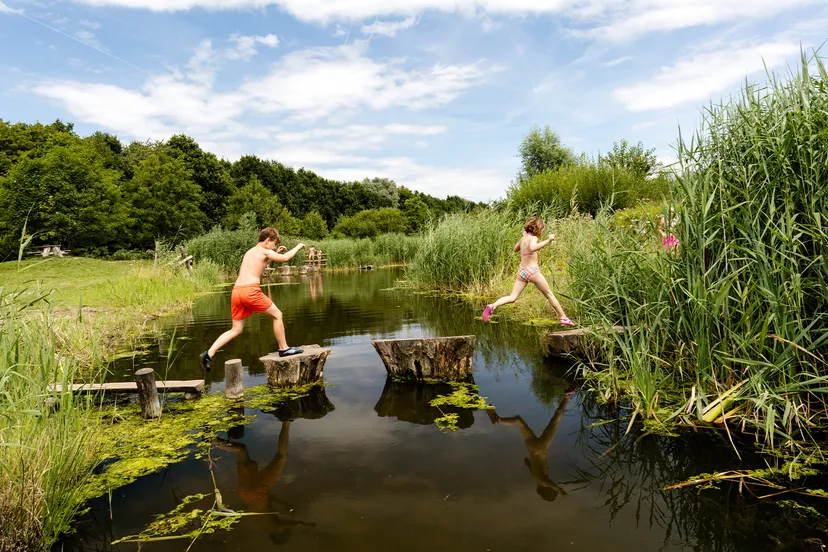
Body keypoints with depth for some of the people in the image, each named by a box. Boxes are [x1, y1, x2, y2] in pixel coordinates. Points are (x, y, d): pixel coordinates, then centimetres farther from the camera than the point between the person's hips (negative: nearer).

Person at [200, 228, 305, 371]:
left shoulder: (249, 252, 26)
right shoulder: (264, 251, 2)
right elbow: (285, 258, -8)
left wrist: (276, 253, 39)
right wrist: (298, 247, 8)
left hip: (236, 291, 8)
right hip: (251, 290, -8)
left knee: (236, 329, 12)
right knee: (277, 315, 9)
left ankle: (209, 354, 1)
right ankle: (284, 348, 14)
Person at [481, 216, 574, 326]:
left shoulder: (523, 238, 11)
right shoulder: (533, 238, -10)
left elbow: (515, 249, 30)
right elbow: (532, 248, -33)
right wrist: (547, 241, -29)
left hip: (521, 271, 6)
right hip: (532, 271, -6)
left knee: (512, 298, -1)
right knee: (549, 294, 12)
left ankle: (493, 306, -25)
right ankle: (563, 317, 21)